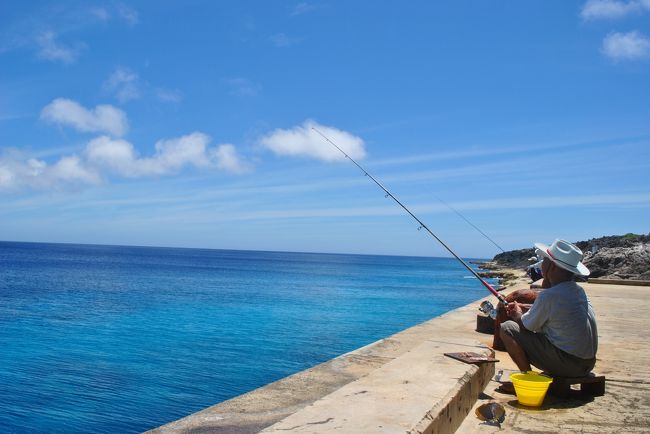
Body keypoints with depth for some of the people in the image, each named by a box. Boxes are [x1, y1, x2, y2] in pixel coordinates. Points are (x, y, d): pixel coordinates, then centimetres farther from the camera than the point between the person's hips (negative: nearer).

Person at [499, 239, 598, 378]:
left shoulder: (548, 296, -20)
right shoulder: (579, 290, 4)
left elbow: (526, 326, -6)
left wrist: (517, 315, 14)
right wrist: (522, 308, 18)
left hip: (567, 364, -8)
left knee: (507, 329, -5)